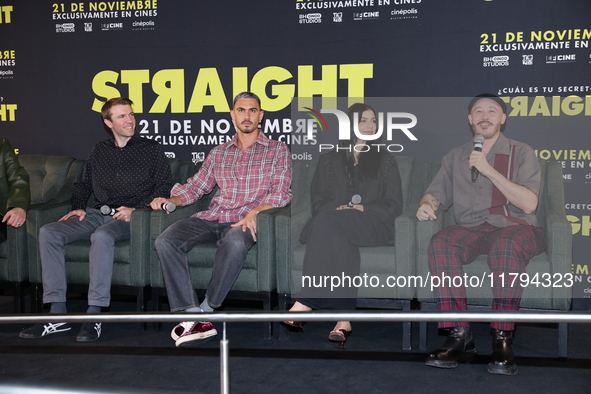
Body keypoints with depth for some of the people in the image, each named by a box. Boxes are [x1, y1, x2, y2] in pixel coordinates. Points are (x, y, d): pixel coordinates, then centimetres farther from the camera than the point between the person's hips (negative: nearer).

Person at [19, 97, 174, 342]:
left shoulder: (150, 149, 7)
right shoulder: (100, 151, 21)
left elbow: (164, 188, 0)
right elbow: (82, 185, 28)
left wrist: (136, 209, -12)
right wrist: (78, 207, 9)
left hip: (129, 218, -5)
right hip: (97, 214, 5)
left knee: (102, 236, -39)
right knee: (48, 232, -18)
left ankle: (94, 316, -35)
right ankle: (57, 314, -21)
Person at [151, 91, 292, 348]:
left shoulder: (277, 151, 10)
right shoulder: (218, 153, 23)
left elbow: (280, 193, -1)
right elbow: (196, 185, 22)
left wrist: (254, 212, -20)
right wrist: (172, 200, 0)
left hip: (245, 221, -4)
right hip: (212, 218, 4)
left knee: (235, 242, -41)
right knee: (165, 241, -23)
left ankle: (206, 309, -25)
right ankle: (191, 315, -29)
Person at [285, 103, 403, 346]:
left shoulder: (386, 161, 19)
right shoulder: (328, 161, 22)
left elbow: (394, 205, 10)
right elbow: (318, 200, 11)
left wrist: (363, 209, -8)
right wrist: (338, 208, -12)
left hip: (371, 225, -2)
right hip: (334, 221, 2)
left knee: (327, 223, -34)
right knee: (340, 241, -37)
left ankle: (306, 302, -40)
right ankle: (344, 319, -44)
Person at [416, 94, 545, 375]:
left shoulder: (521, 153, 9)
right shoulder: (455, 157, 20)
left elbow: (529, 204, -4)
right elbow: (436, 193, 16)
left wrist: (489, 170, -10)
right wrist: (426, 205, -10)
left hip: (515, 227, -2)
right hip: (471, 229, 3)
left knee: (506, 244, -39)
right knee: (440, 242, -32)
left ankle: (502, 339, -33)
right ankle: (459, 336, -31)